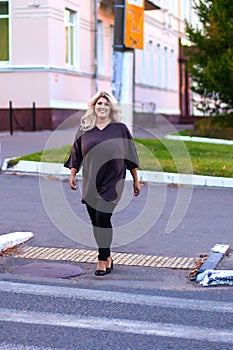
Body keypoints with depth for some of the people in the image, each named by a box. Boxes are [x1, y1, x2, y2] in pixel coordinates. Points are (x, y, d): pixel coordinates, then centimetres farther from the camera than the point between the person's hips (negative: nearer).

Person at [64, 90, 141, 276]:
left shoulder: (120, 128, 2)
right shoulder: (85, 129, 8)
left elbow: (130, 156, 6)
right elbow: (76, 153, 14)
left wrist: (136, 180, 7)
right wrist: (73, 175, 6)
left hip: (112, 183, -3)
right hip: (91, 183, 4)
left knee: (102, 217, -15)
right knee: (96, 221, 7)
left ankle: (103, 259, -5)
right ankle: (107, 257, 23)